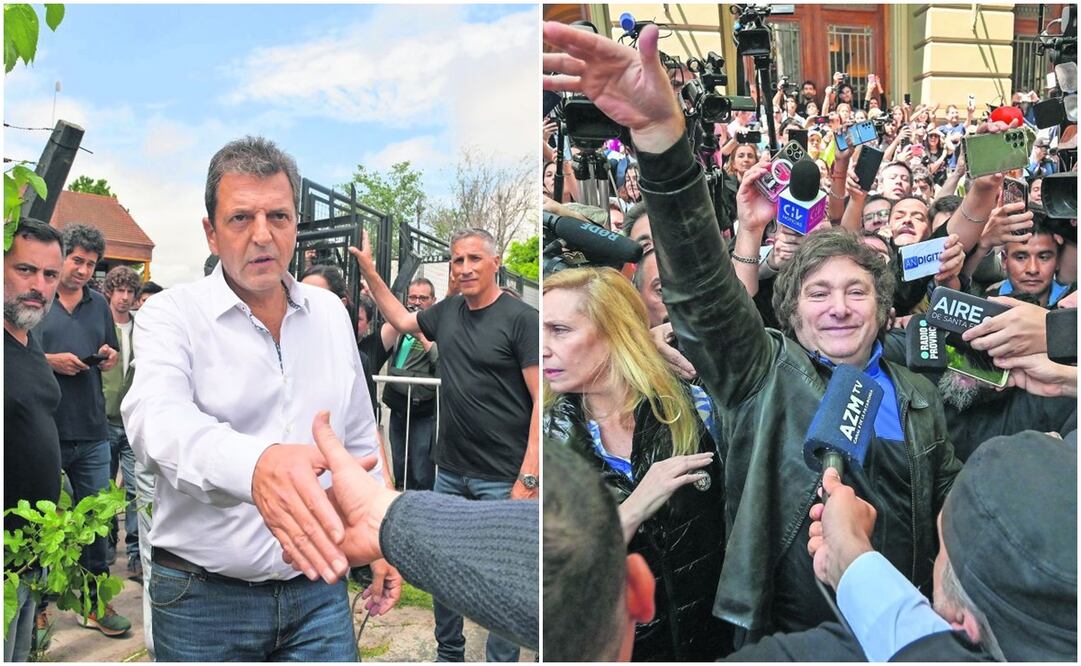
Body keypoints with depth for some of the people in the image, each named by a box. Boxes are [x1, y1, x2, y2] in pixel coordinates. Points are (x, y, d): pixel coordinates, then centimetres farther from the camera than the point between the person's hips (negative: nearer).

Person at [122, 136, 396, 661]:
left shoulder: (331, 313, 6)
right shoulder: (170, 316, -9)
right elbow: (158, 420, -29)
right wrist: (255, 464, -49)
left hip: (317, 585, 3)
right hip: (205, 596, -3)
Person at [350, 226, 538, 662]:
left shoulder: (520, 318, -12)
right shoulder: (448, 311, 6)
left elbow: (541, 400, -15)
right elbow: (402, 320, 28)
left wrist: (528, 478, -20)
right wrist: (368, 271, 21)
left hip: (502, 478, -6)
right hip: (450, 471, 7)